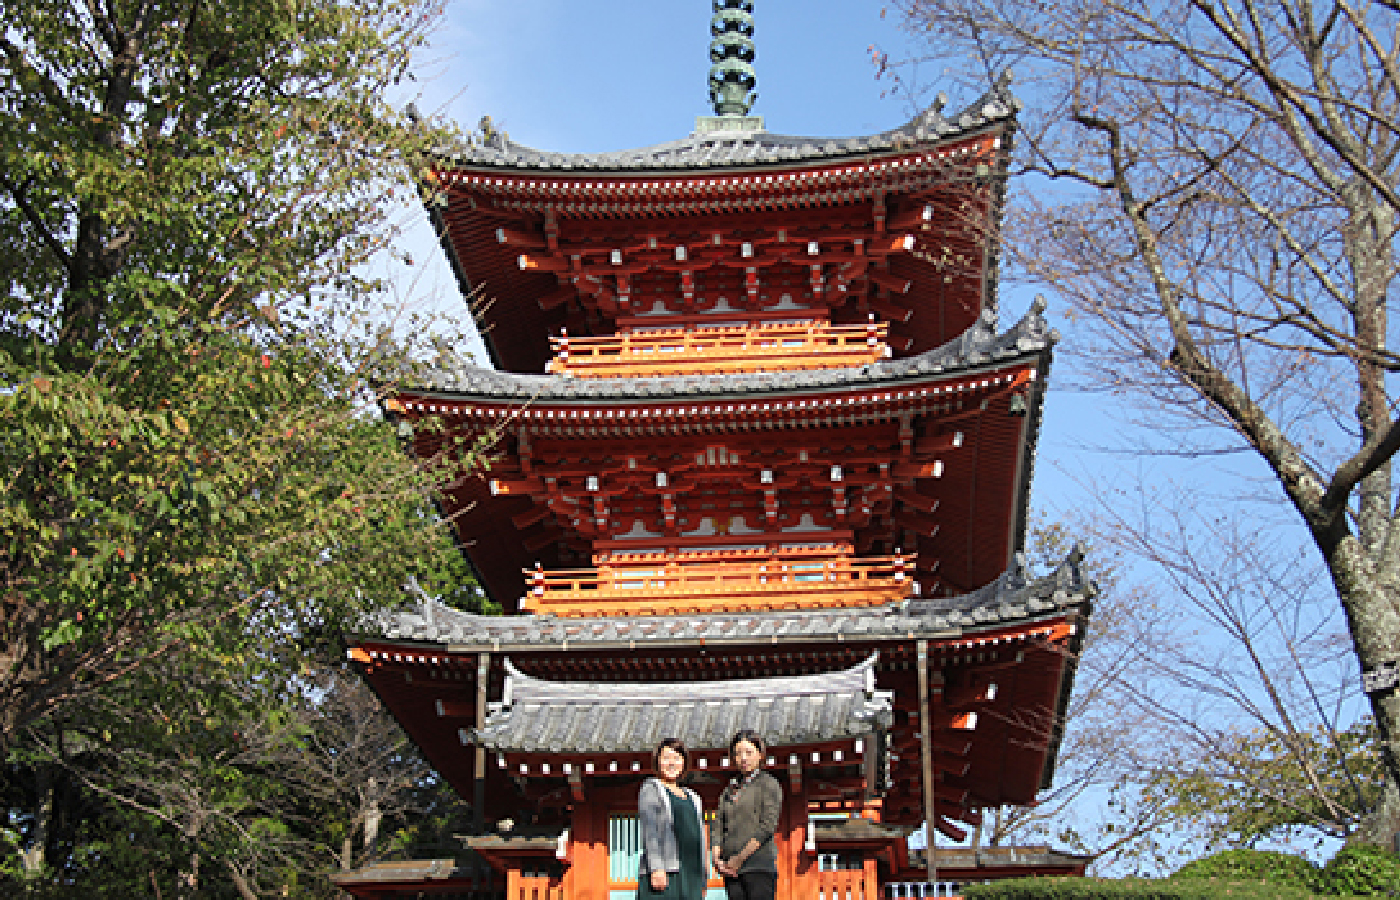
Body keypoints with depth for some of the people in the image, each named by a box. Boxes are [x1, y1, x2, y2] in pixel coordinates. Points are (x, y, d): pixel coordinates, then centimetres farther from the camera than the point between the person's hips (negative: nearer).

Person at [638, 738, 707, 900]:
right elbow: (649, 832, -7)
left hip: (692, 873, 6)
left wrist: (703, 879, 16)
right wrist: (656, 868, -18)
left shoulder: (692, 797, 24)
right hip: (664, 874, -6)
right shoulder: (651, 789, 4)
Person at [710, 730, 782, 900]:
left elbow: (768, 826, -9)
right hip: (732, 871, 6)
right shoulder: (729, 790, 20)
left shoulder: (769, 784, 1)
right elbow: (717, 827, 14)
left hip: (760, 866, -6)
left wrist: (740, 858, -13)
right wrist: (717, 859, -3)